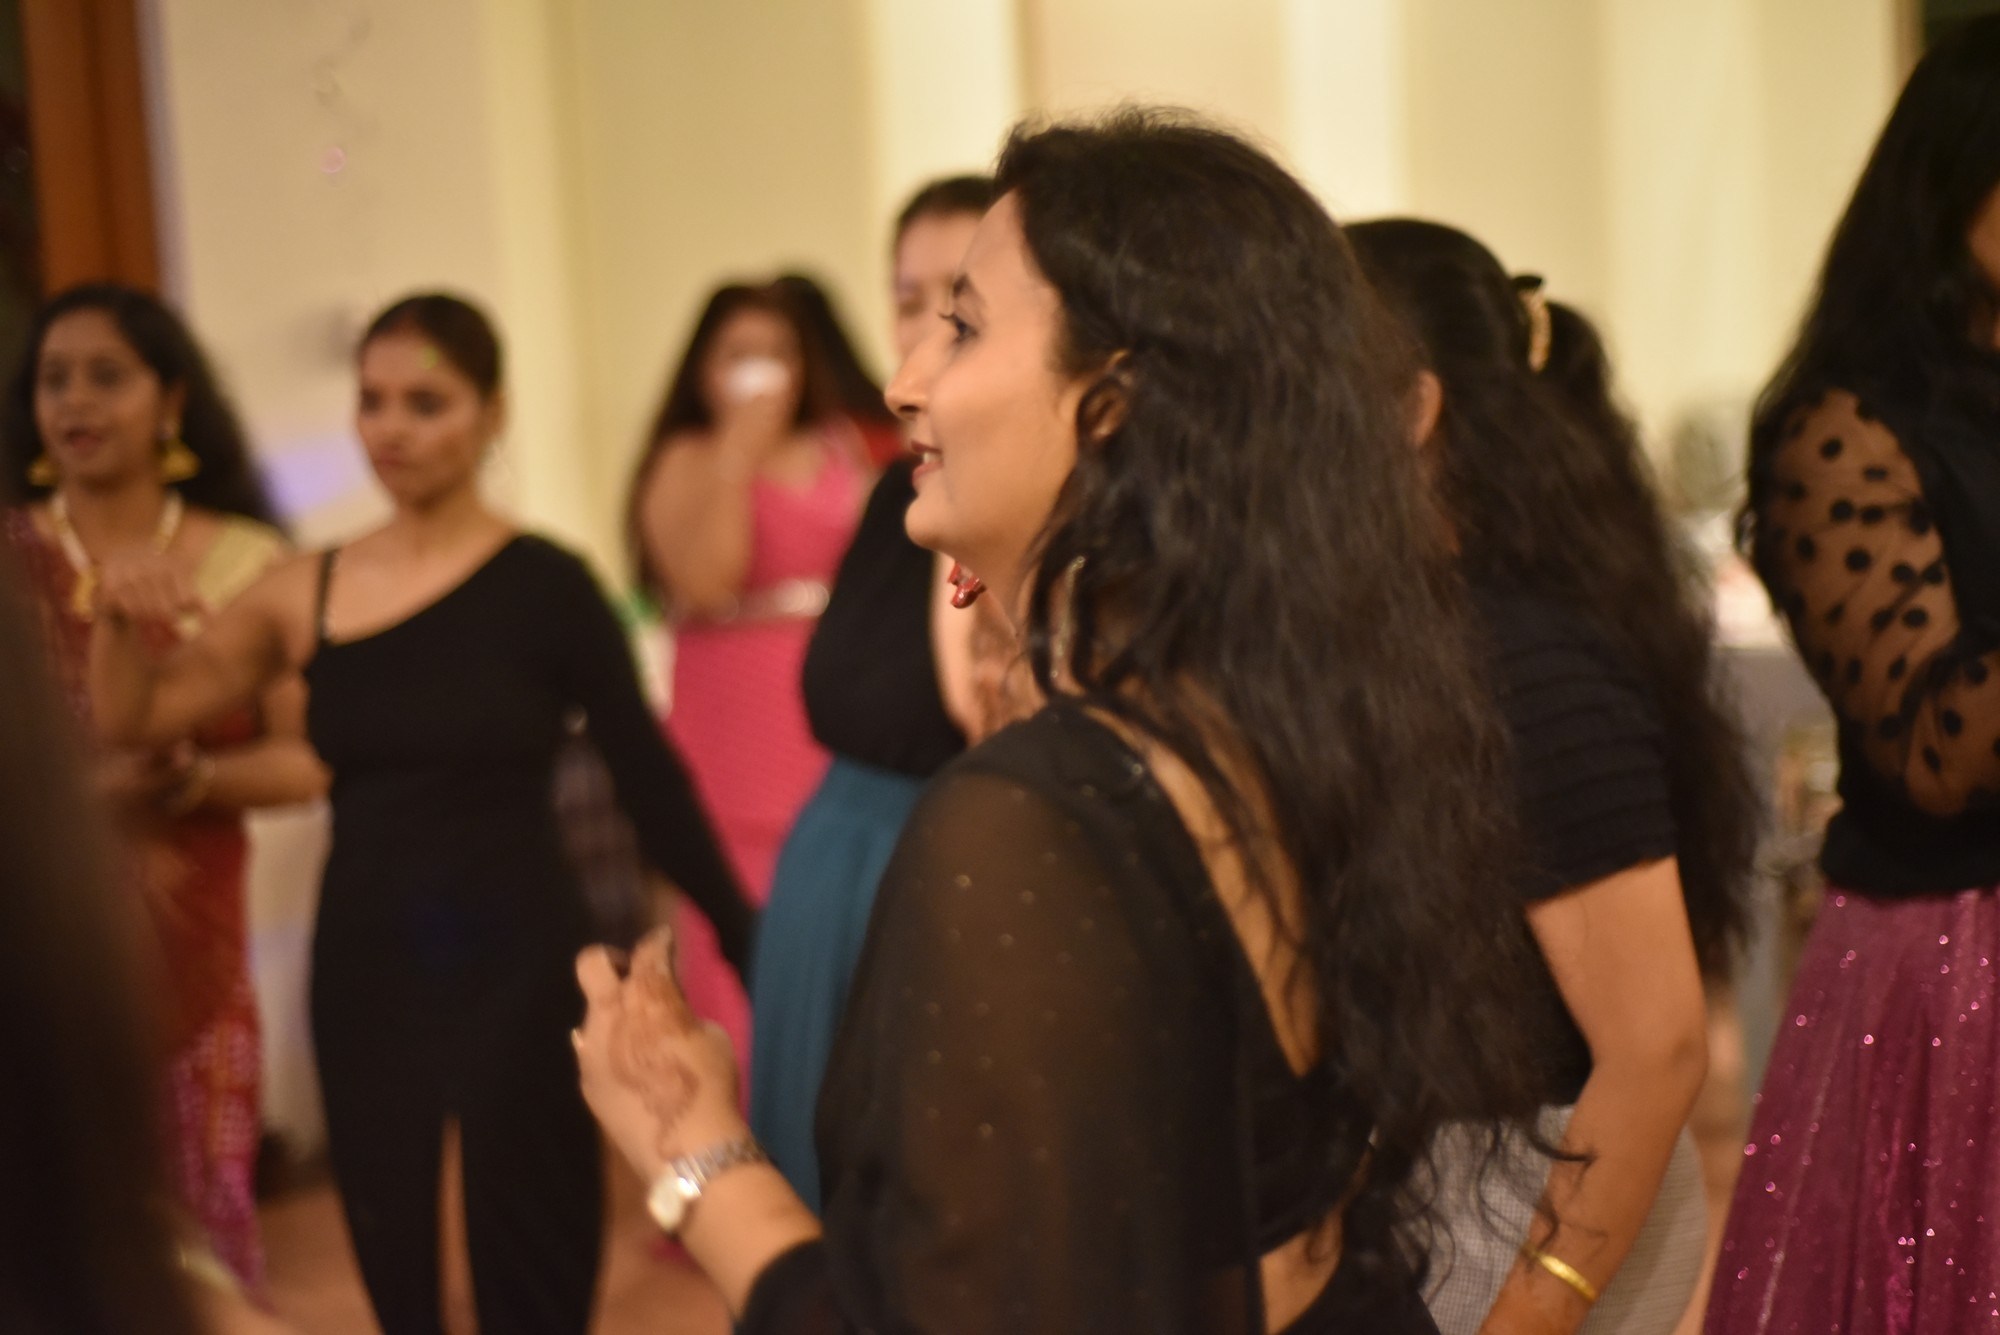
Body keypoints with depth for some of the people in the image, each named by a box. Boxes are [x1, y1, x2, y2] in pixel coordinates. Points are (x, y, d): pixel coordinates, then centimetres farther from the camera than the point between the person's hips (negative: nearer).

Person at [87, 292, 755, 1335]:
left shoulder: (544, 584, -9)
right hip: (363, 969, 4)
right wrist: (121, 628, -13)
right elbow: (131, 721, 7)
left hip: (515, 966, -4)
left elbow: (647, 777, -6)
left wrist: (748, 947, -7)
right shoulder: (308, 590, 3)